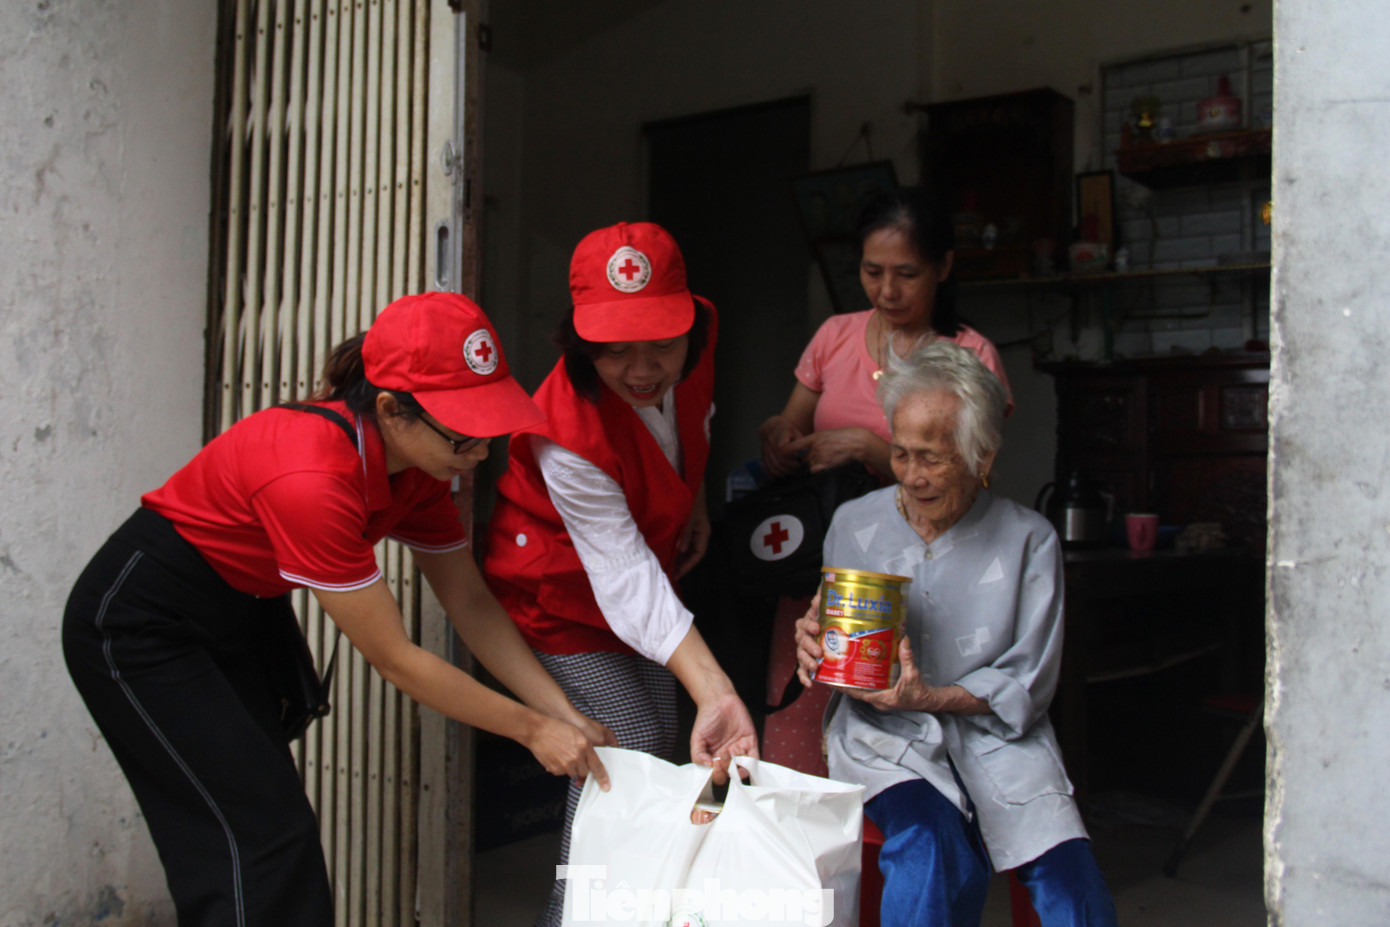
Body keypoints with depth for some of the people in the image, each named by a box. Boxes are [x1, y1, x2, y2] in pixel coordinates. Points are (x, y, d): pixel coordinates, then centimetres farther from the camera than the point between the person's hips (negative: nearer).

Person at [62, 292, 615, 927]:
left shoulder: (417, 464, -12)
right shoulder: (313, 476, -36)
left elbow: (470, 602, -3)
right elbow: (393, 659, -28)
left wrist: (563, 714, -10)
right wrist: (531, 729, -20)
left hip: (241, 610, 8)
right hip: (139, 628, -8)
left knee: (280, 831, 8)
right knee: (258, 837, -7)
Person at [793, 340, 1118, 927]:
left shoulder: (1029, 541, 2)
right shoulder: (853, 524, 6)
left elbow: (1028, 684, 1)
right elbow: (829, 631, 16)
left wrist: (933, 698, -15)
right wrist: (815, 644, -9)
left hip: (992, 732, 0)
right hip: (880, 733, 0)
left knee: (1068, 876, -23)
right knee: (931, 848, -31)